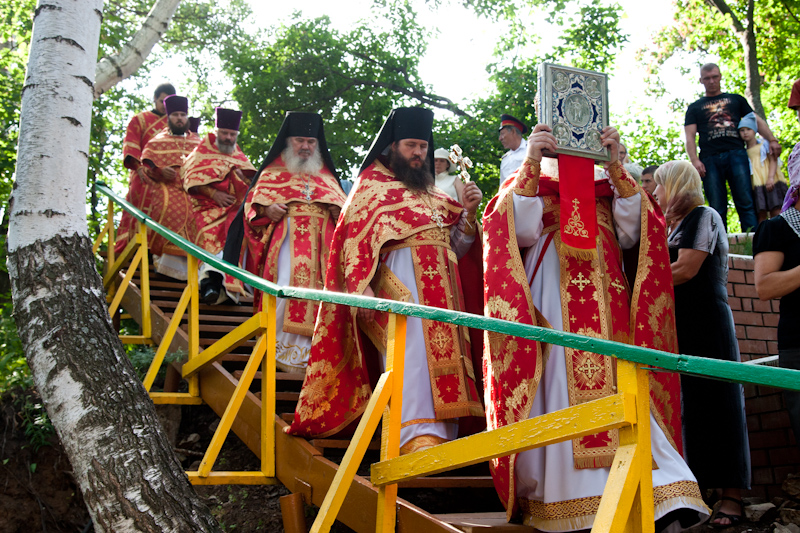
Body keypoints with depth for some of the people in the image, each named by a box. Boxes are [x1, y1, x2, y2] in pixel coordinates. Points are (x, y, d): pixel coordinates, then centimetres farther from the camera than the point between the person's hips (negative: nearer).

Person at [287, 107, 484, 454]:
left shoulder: (433, 196, 29)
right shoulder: (372, 185, 12)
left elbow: (456, 245, 24)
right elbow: (354, 239, -1)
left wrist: (468, 213, 6)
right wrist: (362, 290, -16)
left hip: (442, 288, 7)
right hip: (400, 278, -6)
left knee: (443, 351, -5)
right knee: (414, 345, -24)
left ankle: (443, 435, -6)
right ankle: (417, 433, -33)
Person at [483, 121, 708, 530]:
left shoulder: (605, 186, 22)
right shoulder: (528, 181, 17)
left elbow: (629, 234, 4)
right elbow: (521, 232, -3)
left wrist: (616, 167, -2)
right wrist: (531, 163, -10)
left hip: (606, 306, 2)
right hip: (552, 306, -2)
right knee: (560, 392, -11)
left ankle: (654, 491, -18)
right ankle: (562, 496, -5)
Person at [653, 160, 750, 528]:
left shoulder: (703, 216, -3)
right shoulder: (674, 225, 22)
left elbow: (686, 269, -14)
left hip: (707, 323, -8)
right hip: (680, 325, 8)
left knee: (715, 403, -7)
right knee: (687, 406, 3)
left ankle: (732, 496, -3)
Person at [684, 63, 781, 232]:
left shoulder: (736, 99, 23)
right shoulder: (695, 107, 20)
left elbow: (756, 120, 18)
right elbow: (690, 136, 9)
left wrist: (772, 139, 0)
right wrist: (694, 160, -8)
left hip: (736, 155, 0)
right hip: (710, 160, 0)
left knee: (746, 203, -12)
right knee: (717, 208, -6)